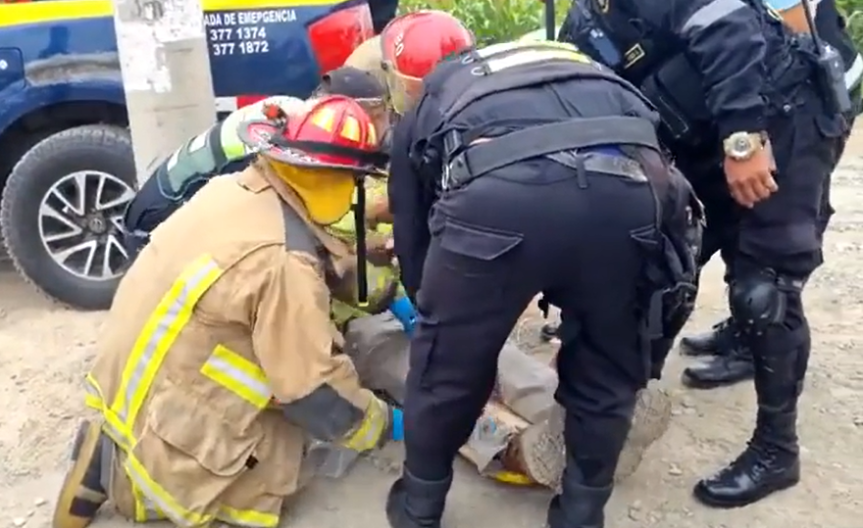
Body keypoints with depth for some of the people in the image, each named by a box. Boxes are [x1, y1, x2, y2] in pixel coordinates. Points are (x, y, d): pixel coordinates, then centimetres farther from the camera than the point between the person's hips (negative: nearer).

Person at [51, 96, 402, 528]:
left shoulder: (234, 187, -3)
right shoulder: (282, 259, -28)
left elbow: (329, 257, 14)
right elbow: (315, 392, -19)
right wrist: (385, 425, -3)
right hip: (166, 410, -8)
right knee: (286, 465, 4)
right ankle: (120, 470, 0)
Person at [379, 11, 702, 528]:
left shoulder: (421, 112, 32)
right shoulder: (557, 56, 43)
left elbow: (413, 245, 33)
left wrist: (462, 316, 52)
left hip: (496, 192, -2)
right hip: (627, 185, 4)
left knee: (447, 364, 23)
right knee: (608, 368, 27)